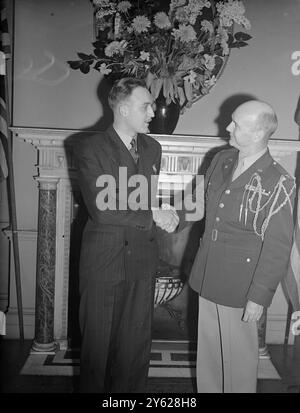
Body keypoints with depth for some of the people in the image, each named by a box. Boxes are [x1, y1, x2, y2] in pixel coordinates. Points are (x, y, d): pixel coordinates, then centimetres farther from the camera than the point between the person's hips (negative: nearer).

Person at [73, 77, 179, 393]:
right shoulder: (89, 149, -10)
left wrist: (162, 213, -8)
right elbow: (101, 210, -19)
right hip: (103, 261, -4)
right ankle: (92, 388, 37)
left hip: (142, 260, 5)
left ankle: (131, 390, 38)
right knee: (97, 342, 12)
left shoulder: (153, 148, 9)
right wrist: (152, 216, -15)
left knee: (137, 342, 16)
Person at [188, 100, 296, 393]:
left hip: (239, 285, -6)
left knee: (238, 352, 13)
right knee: (207, 347, 21)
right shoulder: (220, 161, 2)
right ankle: (207, 389, 43)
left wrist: (260, 296, -14)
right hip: (208, 276, 6)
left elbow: (278, 246, -15)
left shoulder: (278, 183, -17)